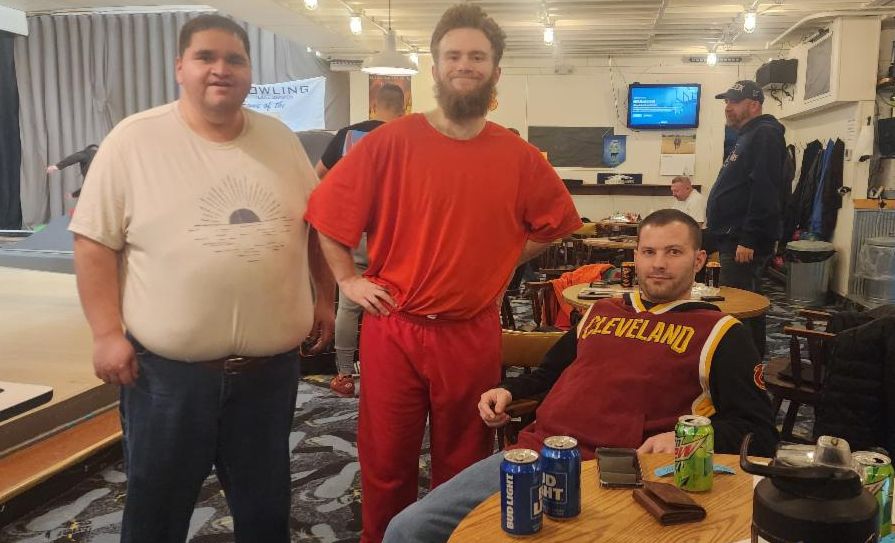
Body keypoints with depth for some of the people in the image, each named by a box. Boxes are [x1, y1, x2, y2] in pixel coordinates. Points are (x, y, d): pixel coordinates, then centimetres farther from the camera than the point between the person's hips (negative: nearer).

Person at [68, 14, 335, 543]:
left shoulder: (281, 139, 5)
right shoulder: (133, 140, -6)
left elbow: (317, 224, 13)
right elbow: (96, 242, -5)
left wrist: (326, 298, 11)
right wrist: (108, 332, -10)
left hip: (271, 366, 3)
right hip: (167, 369, -2)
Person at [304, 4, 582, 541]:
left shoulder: (519, 157, -1)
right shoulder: (390, 142, -7)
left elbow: (557, 222, 15)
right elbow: (326, 210, 1)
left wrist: (501, 264, 8)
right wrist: (348, 280, -2)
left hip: (473, 334, 1)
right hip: (391, 329, -1)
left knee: (464, 467, 17)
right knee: (386, 463, 14)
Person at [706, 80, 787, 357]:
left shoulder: (765, 135, -11)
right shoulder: (747, 136, 22)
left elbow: (764, 191, -22)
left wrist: (748, 239, -25)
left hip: (744, 241, -11)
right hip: (733, 239, 11)